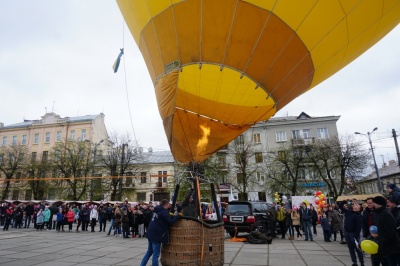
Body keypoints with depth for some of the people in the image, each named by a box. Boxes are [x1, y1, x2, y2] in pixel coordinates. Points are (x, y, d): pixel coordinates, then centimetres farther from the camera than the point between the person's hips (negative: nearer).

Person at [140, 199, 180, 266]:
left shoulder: (158, 210, 12)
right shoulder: (164, 212, -14)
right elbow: (170, 221, -20)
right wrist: (177, 216, -8)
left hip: (151, 234, 9)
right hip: (156, 235, -9)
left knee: (149, 251, 22)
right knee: (155, 254, 0)